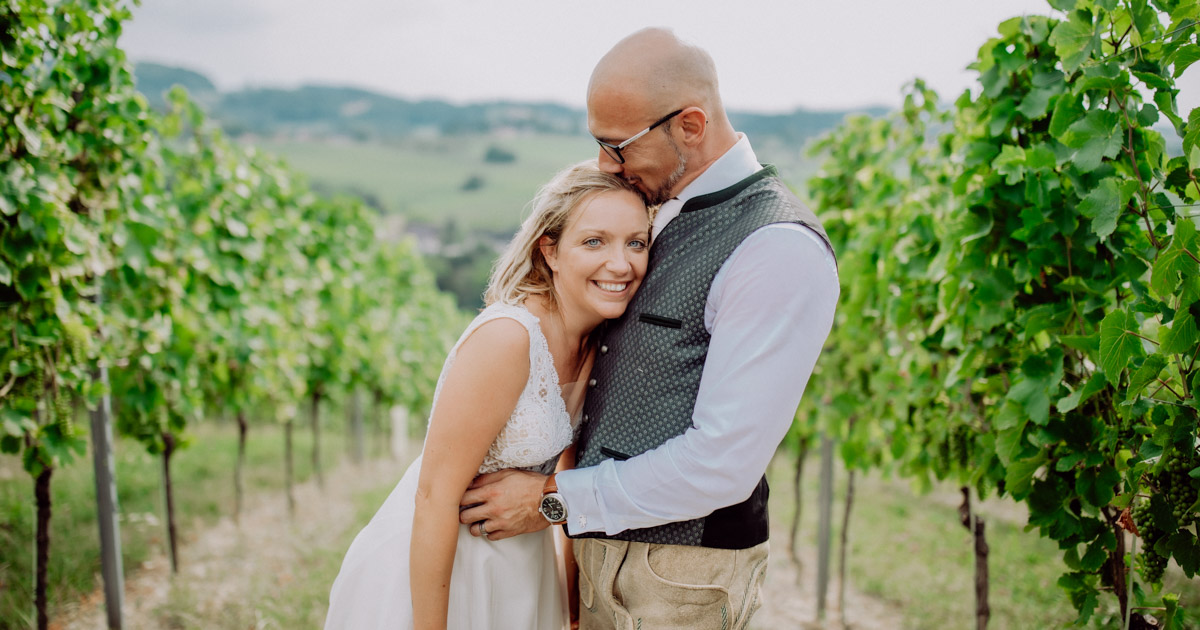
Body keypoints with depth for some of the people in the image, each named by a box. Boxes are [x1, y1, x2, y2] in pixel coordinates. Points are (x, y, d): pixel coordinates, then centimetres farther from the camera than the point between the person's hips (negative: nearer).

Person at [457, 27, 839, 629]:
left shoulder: (780, 248, -20)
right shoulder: (666, 212, 8)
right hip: (600, 544, 8)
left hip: (680, 579, -7)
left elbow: (723, 463, -23)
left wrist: (554, 499, -17)